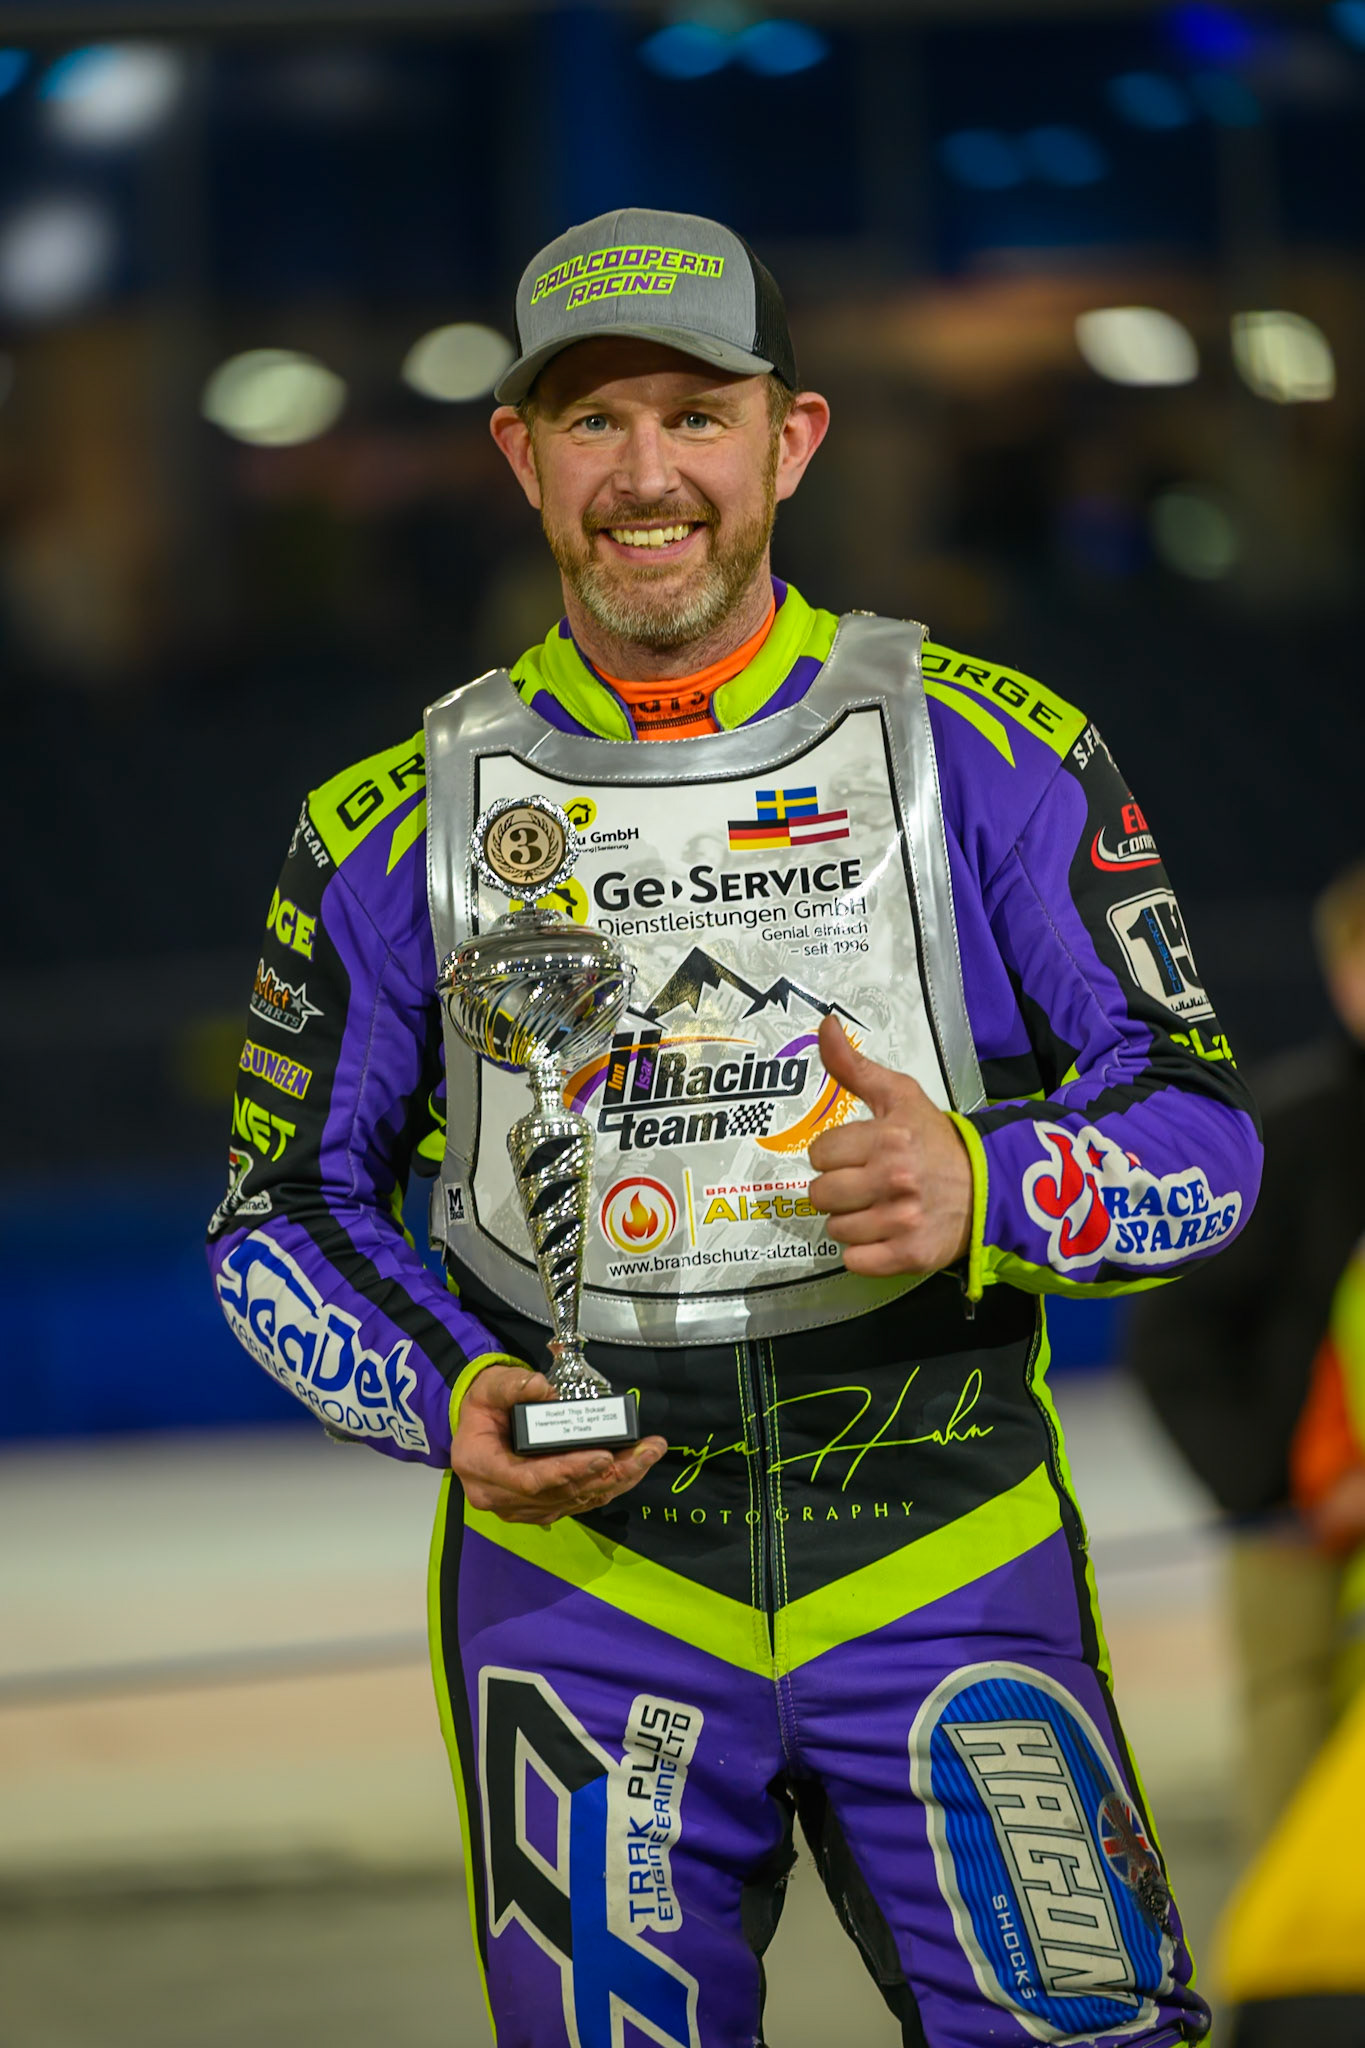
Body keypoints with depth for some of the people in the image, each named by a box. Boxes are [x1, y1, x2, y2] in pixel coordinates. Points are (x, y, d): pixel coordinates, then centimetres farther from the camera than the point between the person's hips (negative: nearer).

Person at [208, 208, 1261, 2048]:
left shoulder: (990, 755, 3)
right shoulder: (398, 828, 8)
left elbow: (1204, 1133, 3)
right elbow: (282, 1216, 13)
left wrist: (985, 1190, -18)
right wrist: (451, 1398, -7)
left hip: (944, 1567, -1)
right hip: (583, 1571, 1)